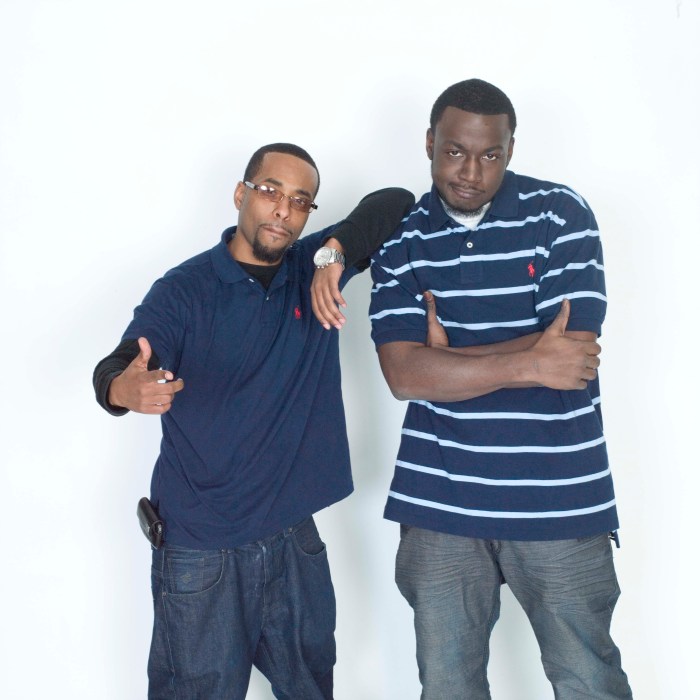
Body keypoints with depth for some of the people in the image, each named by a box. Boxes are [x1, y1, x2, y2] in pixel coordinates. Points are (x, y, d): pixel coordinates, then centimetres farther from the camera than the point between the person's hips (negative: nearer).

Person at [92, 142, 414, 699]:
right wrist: (131, 388, -44)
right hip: (199, 551, -4)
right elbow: (114, 371, -19)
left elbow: (395, 202, 5)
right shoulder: (185, 290, -8)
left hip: (294, 537, 4)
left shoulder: (315, 268, 4)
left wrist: (336, 251, -14)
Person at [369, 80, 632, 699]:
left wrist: (447, 356, -8)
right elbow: (404, 374, -10)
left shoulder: (562, 215, -4)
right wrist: (529, 364, -17)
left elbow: (574, 351, -14)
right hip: (439, 502, 2)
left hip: (556, 500, -2)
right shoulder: (402, 241, 2)